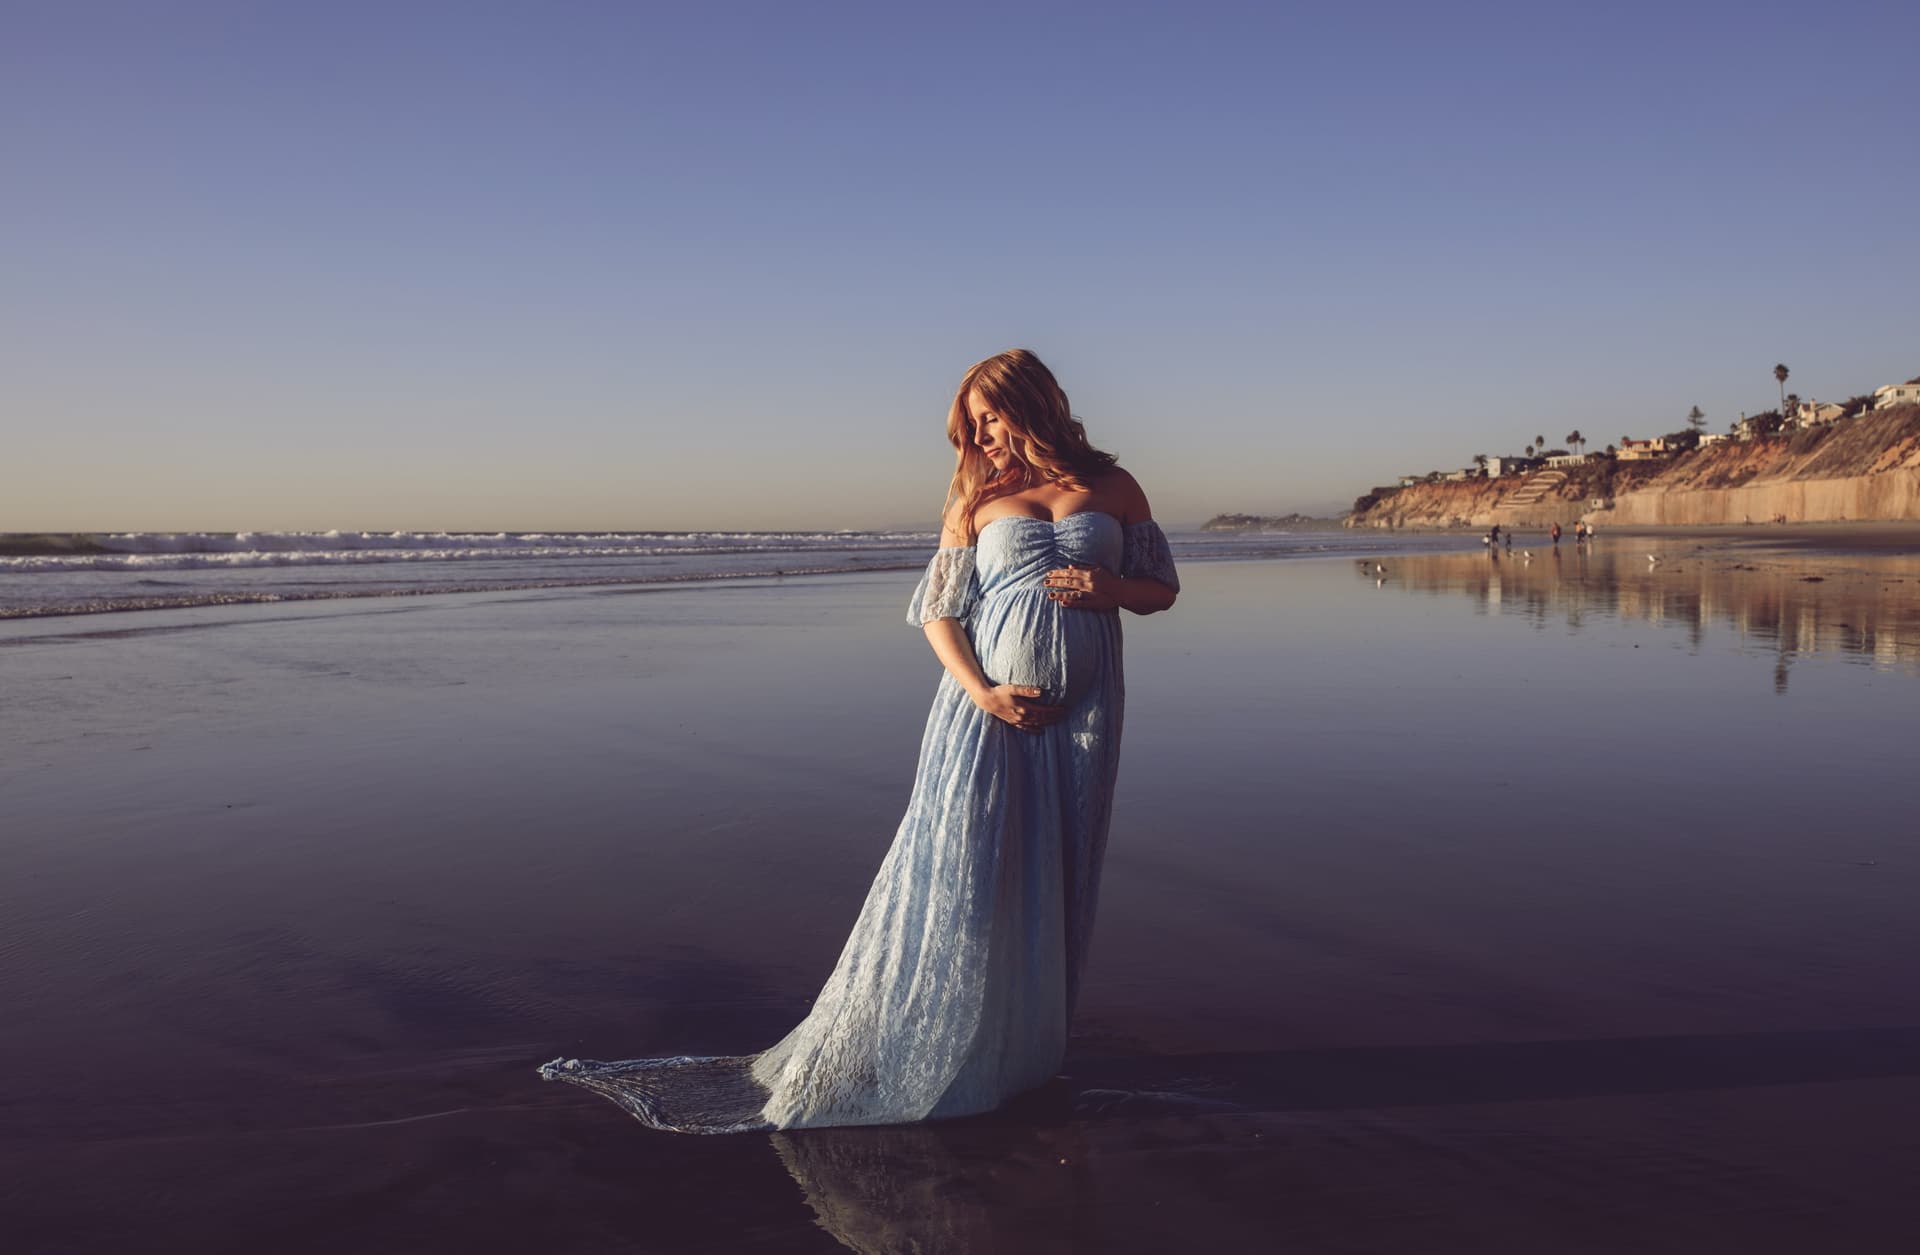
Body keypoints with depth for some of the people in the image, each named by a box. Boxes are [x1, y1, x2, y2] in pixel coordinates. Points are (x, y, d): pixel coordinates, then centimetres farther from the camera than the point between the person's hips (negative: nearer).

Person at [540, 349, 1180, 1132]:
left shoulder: (1112, 488, 9)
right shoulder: (978, 499, 8)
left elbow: (1163, 589, 14)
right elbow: (938, 610, 4)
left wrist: (1112, 588, -9)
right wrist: (980, 693, -12)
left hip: (1080, 715, 1)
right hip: (985, 708, -1)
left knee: (1055, 883, 5)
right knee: (953, 871, -5)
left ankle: (1018, 1054, 19)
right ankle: (873, 1063, 5)